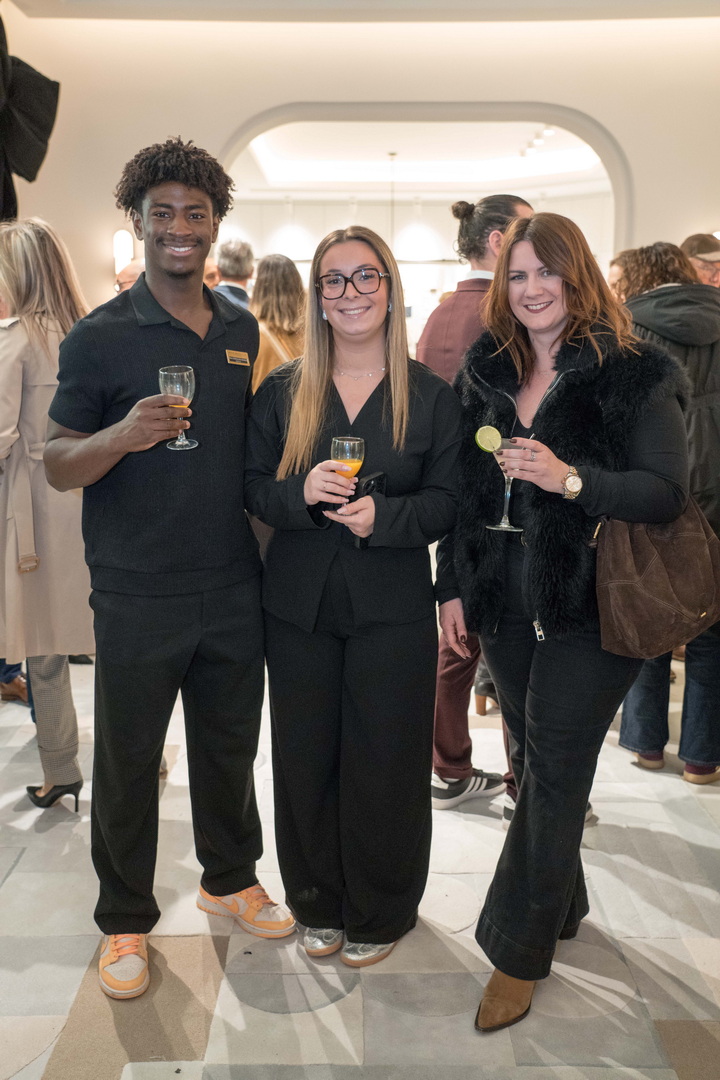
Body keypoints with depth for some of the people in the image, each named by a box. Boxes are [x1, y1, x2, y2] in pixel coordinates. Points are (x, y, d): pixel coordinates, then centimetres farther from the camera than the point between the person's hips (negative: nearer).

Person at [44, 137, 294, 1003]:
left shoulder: (242, 332, 8)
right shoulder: (99, 337, -6)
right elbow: (58, 466, -7)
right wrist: (123, 435, -27)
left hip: (234, 588, 4)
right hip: (137, 598, -4)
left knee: (230, 745, 18)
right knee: (127, 762, 10)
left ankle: (230, 878, 41)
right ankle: (124, 920, 31)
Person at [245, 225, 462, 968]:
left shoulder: (431, 396, 0)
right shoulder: (281, 392, 5)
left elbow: (446, 502, -2)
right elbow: (254, 488, 4)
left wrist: (383, 515, -20)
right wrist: (303, 492, -17)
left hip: (393, 607, -2)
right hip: (299, 604, 2)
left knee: (384, 760, 7)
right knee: (306, 758, 11)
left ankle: (381, 912, 30)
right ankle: (318, 905, 33)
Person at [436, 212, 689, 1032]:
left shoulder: (633, 374, -7)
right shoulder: (487, 373, 9)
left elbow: (668, 493, -12)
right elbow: (462, 489, 10)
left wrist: (571, 478, -27)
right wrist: (452, 586, 6)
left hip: (589, 606, -5)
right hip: (505, 603, 5)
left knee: (552, 776, 1)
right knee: (532, 764, 15)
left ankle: (517, 952, 18)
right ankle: (561, 905, 38)